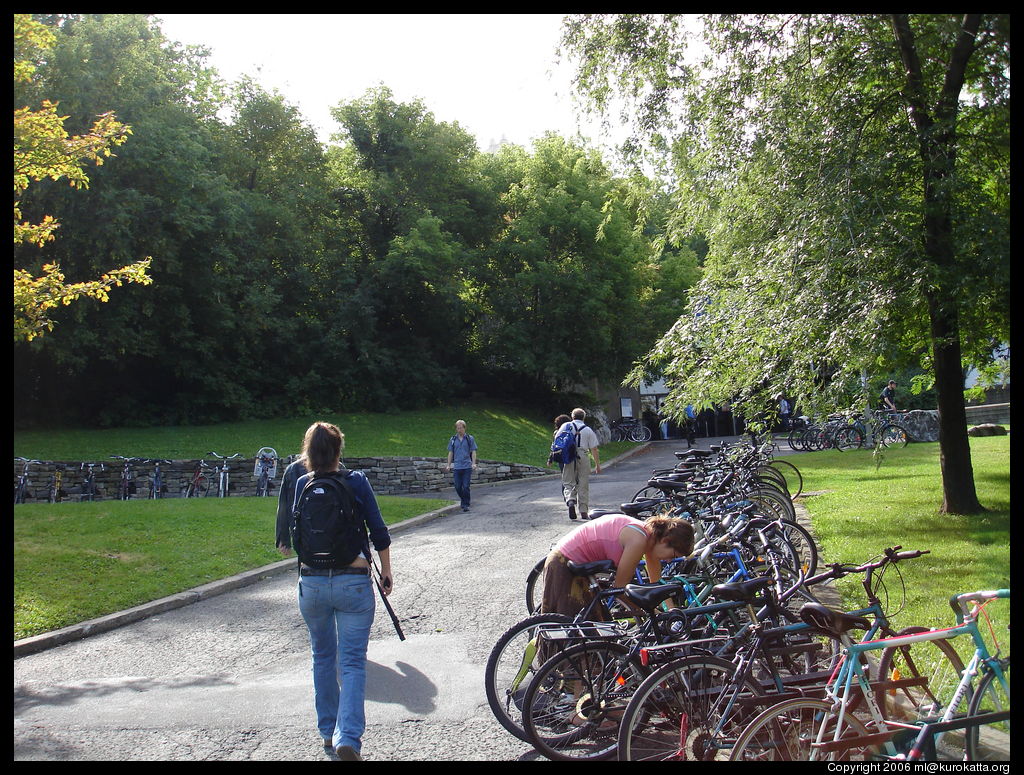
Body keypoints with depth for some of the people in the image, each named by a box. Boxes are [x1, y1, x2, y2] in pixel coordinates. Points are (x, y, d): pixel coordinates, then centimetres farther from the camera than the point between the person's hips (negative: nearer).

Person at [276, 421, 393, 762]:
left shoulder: (299, 485, 0)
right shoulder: (356, 482, -4)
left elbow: (287, 543, 4)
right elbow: (379, 533, -2)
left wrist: (286, 544, 27)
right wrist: (386, 572, 10)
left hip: (311, 583, 2)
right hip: (353, 582, -2)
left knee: (322, 658, 19)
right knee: (352, 662, 0)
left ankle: (329, 732, 28)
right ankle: (348, 738, -14)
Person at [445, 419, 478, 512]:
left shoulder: (470, 439, 4)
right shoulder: (452, 440, 10)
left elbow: (473, 452, 3)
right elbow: (450, 453, 13)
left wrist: (473, 463, -9)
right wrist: (448, 465, 5)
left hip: (467, 467, -2)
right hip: (457, 467, 3)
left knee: (466, 487, -7)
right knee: (458, 487, 4)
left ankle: (466, 505, 3)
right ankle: (463, 500, 28)